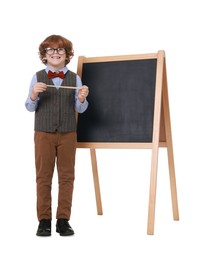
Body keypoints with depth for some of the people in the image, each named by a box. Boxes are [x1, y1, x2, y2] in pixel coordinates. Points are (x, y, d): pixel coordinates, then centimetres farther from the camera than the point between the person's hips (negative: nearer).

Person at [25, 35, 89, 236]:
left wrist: (82, 98, -17)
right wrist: (34, 95, -19)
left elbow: (80, 109, 4)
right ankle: (44, 220, 11)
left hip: (68, 134, 1)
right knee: (43, 176, 4)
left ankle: (63, 220, 13)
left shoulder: (74, 78, 3)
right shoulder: (38, 77, 0)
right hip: (43, 133, -1)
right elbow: (30, 108, 1)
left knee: (67, 176, 4)